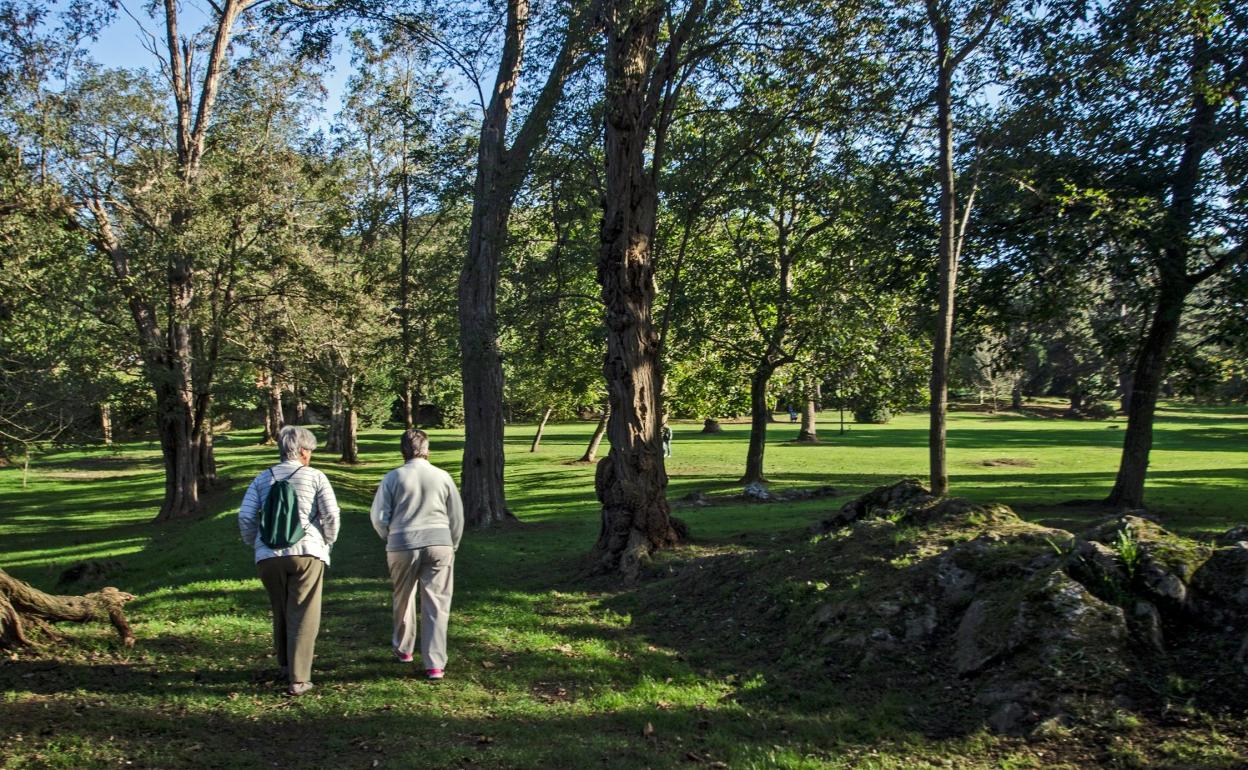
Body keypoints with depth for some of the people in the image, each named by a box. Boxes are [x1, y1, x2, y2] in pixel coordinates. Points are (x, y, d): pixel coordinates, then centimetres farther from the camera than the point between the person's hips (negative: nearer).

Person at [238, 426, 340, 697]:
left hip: (268, 555, 4)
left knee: (280, 613, 20)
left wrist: (255, 544, 18)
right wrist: (327, 543, 11)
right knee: (303, 616, 2)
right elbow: (331, 515, -5)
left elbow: (245, 516, 4)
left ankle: (285, 666, 33)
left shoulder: (263, 479, 10)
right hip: (307, 552, -3)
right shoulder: (315, 477, 1)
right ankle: (298, 679, -1)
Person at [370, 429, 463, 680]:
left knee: (404, 600, 21)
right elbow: (457, 517, 8)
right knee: (436, 605, 3)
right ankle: (435, 664, -1)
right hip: (439, 545, 0)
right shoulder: (442, 477, 3)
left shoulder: (393, 478, -2)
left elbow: (379, 516, -1)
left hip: (402, 546, 0)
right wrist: (452, 547, 22)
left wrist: (389, 538, 19)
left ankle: (403, 649, 38)